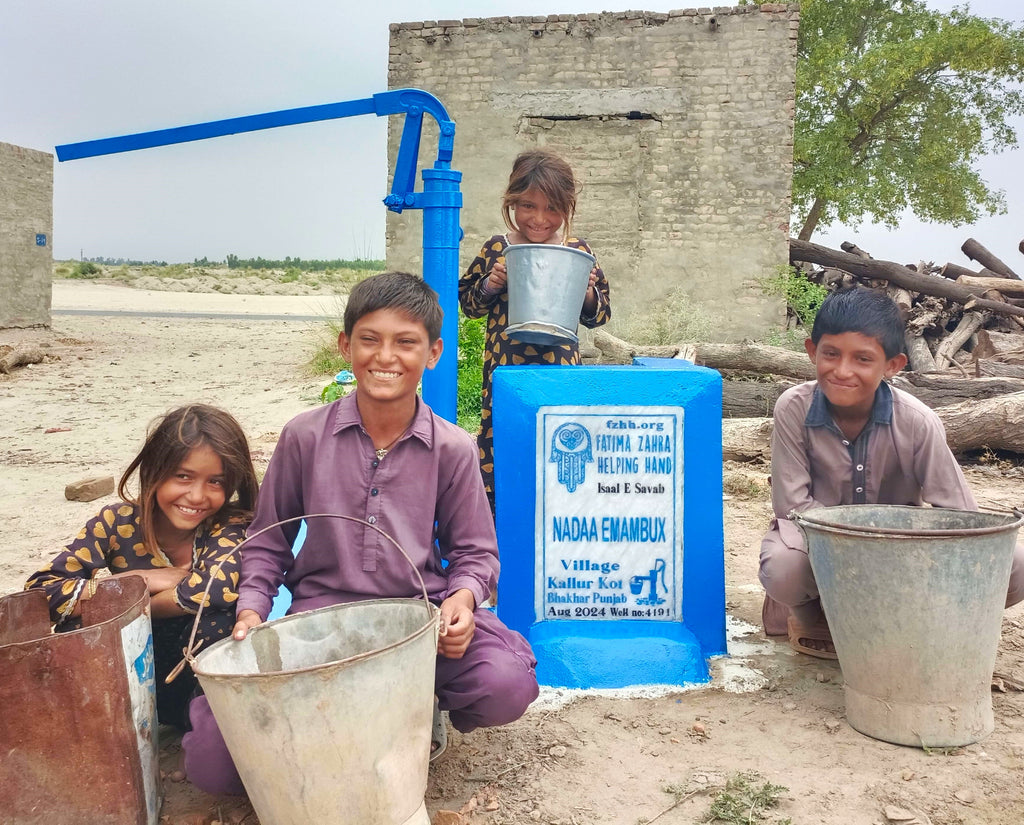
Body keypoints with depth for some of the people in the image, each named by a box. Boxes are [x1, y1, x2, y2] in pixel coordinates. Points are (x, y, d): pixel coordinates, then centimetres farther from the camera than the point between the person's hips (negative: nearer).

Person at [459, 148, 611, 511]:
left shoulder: (578, 252, 4)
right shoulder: (496, 250, 3)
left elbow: (599, 315, 11)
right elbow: (469, 303, 12)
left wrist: (588, 293, -9)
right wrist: (490, 284, -7)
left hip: (560, 370, 0)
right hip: (505, 369, 0)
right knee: (498, 441, 2)